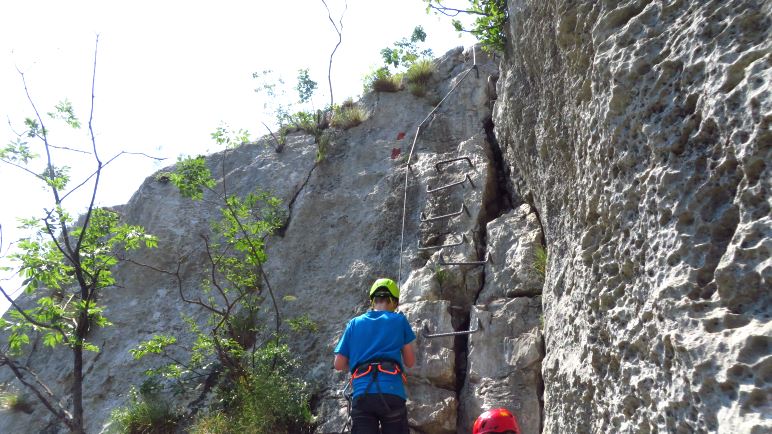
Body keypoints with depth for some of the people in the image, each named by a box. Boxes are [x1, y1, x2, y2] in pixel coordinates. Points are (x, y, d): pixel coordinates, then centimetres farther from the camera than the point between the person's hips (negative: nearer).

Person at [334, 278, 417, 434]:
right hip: (392, 393, -2)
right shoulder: (399, 320, 10)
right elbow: (410, 362, 14)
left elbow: (339, 365, 14)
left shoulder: (354, 324, 16)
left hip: (362, 394, 2)